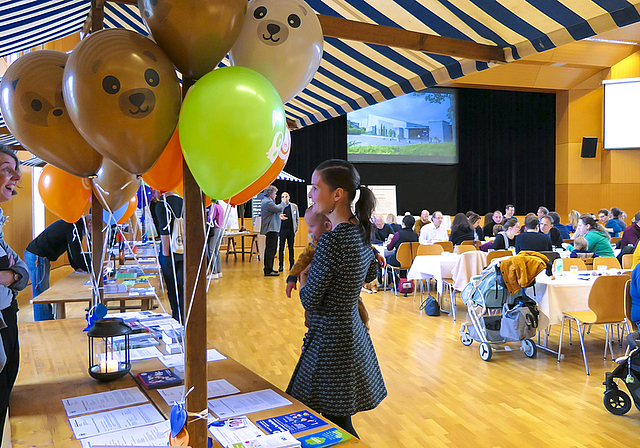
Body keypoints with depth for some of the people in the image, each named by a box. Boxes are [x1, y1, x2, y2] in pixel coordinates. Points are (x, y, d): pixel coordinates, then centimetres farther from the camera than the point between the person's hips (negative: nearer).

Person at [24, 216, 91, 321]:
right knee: (40, 293, -4)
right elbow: (76, 254, -18)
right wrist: (89, 270, -8)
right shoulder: (75, 227, -17)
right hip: (36, 257, -11)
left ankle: (49, 319, 25)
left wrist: (76, 267, 18)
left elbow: (72, 250, 23)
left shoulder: (73, 224, 15)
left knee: (44, 292, 16)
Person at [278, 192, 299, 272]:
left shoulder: (294, 206, 9)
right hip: (282, 230, -1)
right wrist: (279, 217, -16)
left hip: (291, 230, 1)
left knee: (291, 248, 7)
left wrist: (296, 228, 5)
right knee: (281, 248, -1)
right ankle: (281, 265, 4)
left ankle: (292, 264, 14)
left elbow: (297, 218, 13)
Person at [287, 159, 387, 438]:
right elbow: (370, 274, 21)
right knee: (340, 421, 20)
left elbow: (309, 300, -17)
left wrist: (302, 273, 1)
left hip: (331, 340, -9)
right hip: (353, 331, 9)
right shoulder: (360, 230, 4)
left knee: (337, 423, 5)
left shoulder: (331, 242, -23)